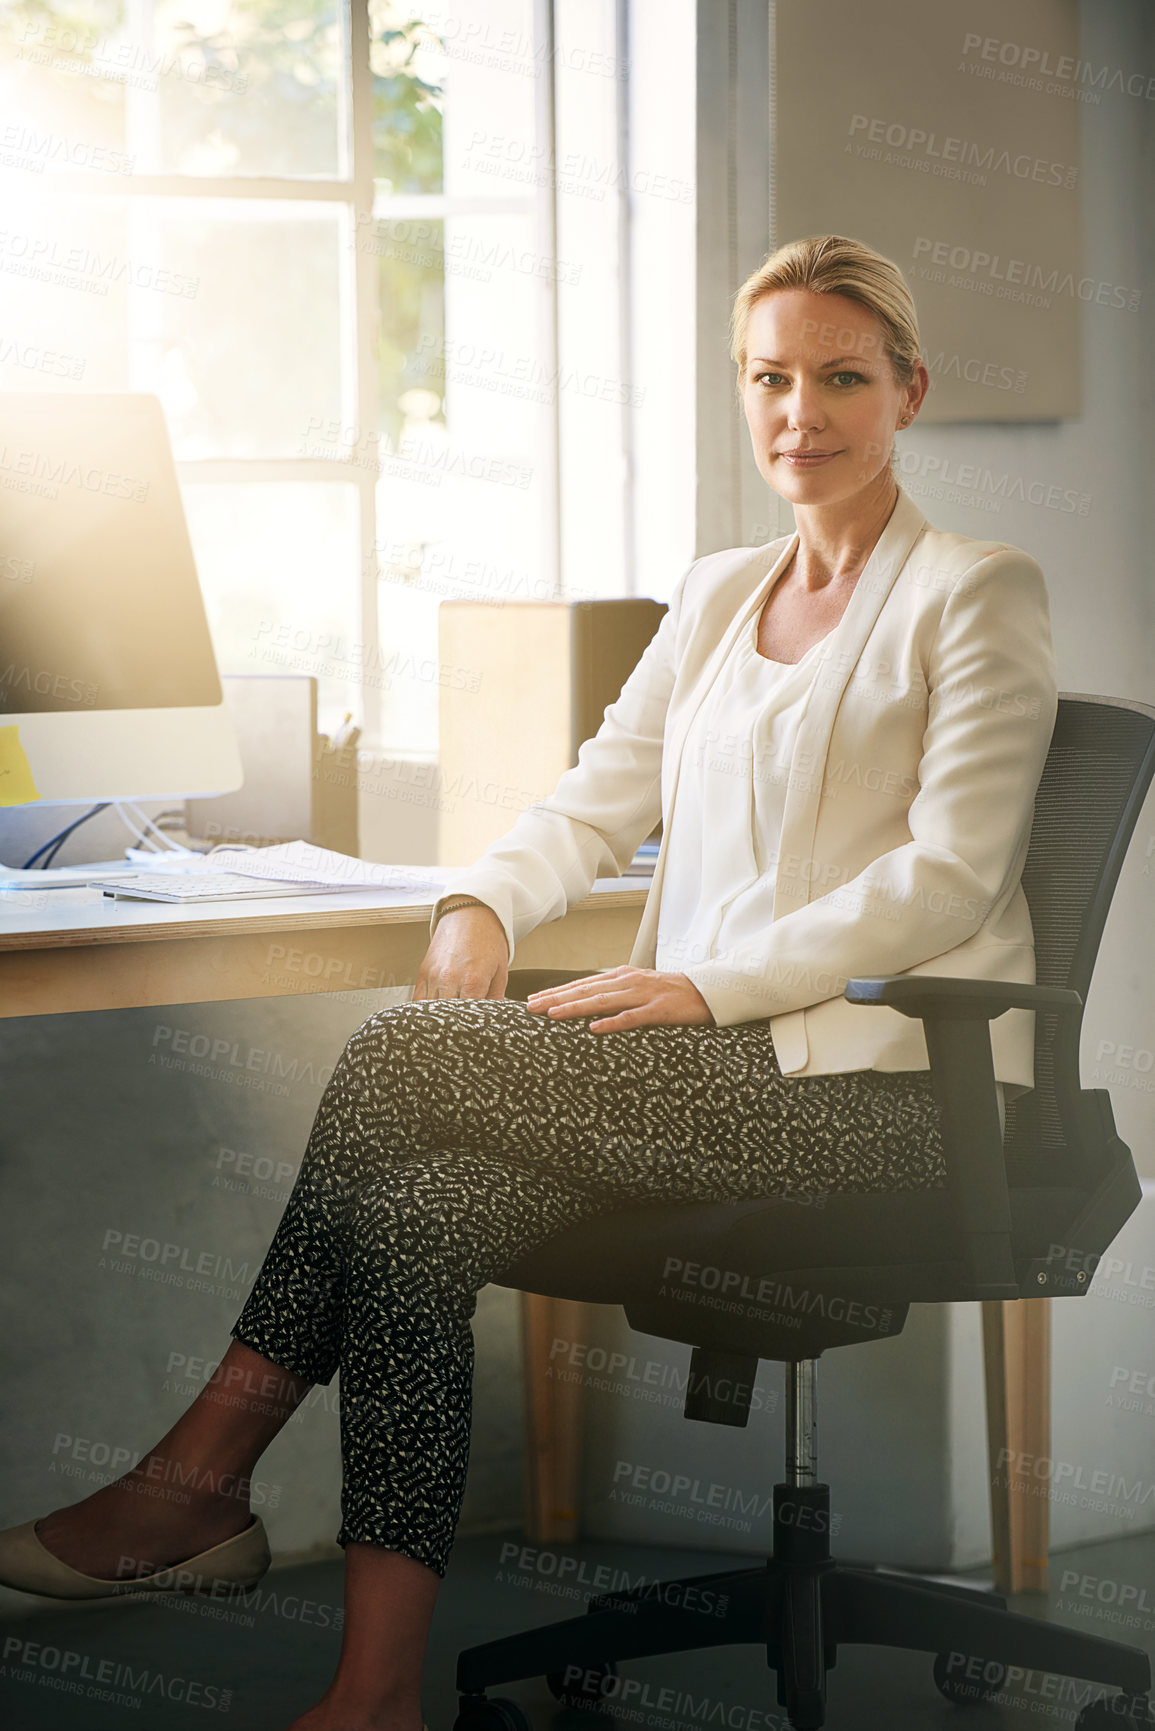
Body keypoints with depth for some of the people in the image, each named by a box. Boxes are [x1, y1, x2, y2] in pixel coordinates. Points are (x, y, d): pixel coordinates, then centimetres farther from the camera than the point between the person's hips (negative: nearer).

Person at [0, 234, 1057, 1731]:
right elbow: (602, 793, 16)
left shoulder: (978, 595, 1)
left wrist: (708, 985, -19)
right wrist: (482, 904, -7)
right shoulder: (717, 594, 22)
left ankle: (201, 1474, -15)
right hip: (717, 1073, 7)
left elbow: (948, 876, -10)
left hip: (875, 1080, -7)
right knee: (419, 1206, -23)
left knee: (404, 1053, -23)